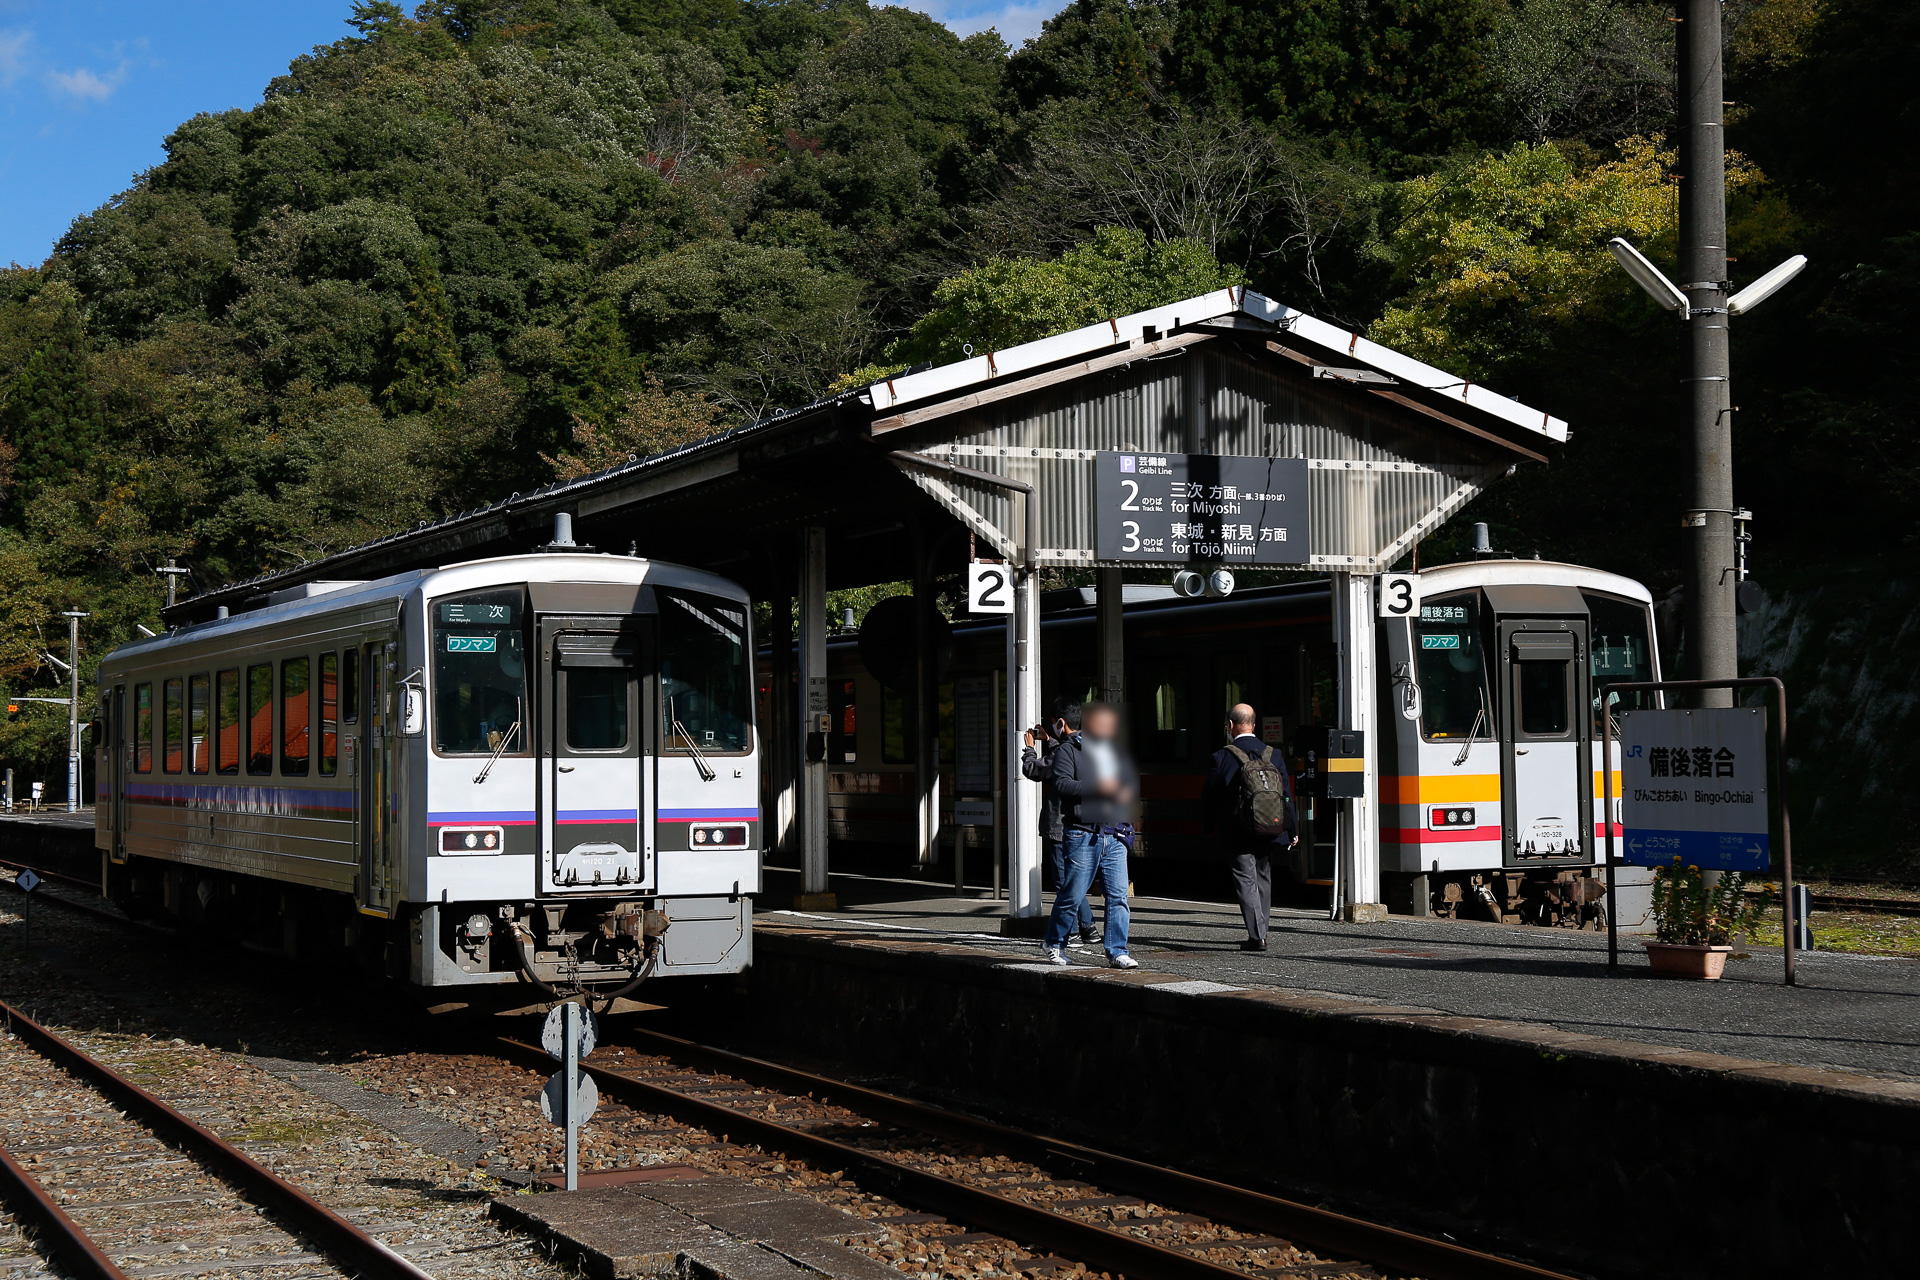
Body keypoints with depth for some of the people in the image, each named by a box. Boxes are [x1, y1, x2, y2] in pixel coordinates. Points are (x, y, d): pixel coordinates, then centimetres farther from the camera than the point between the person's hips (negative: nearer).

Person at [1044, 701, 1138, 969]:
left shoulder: (1115, 751, 19)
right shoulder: (1068, 750, 1)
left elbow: (1133, 780, 26)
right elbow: (1061, 784, -12)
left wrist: (1126, 792, 3)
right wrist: (1097, 788, -19)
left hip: (1115, 835, 5)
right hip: (1082, 834, -5)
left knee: (1118, 894, -1)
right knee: (1073, 894, -2)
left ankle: (1117, 952, 4)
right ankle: (1055, 944, 17)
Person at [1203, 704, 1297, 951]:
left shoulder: (1223, 757, -10)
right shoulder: (1273, 755, 2)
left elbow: (1208, 798, -4)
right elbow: (1287, 796, 5)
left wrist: (1210, 825, 13)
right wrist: (1293, 830, 12)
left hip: (1239, 834, -4)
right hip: (1269, 833, 4)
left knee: (1246, 881, -1)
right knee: (1264, 879, 18)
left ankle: (1257, 935, -11)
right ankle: (1260, 932, 26)